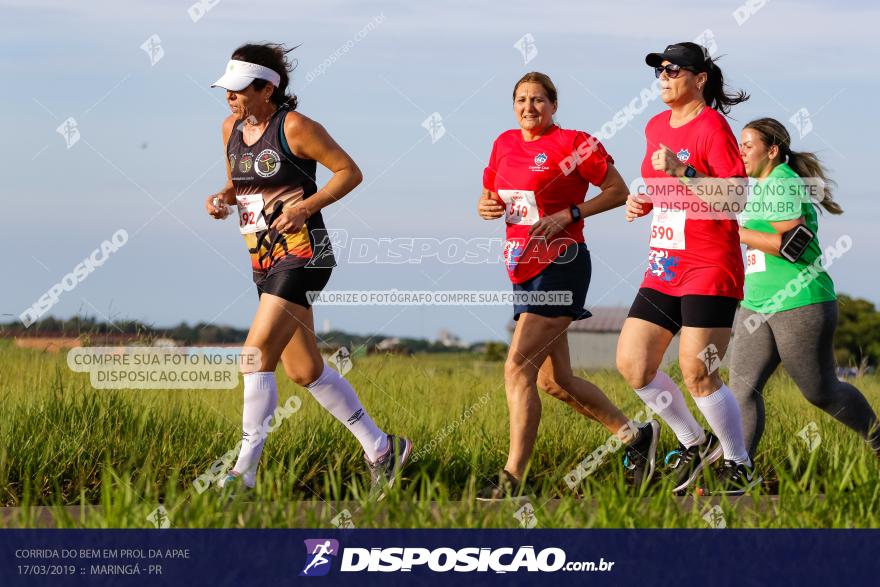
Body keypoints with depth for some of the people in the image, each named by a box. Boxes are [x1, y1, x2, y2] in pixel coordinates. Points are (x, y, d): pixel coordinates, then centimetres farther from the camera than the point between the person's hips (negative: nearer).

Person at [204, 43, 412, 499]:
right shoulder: (231, 128, 8)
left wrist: (305, 207, -18)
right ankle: (381, 449, 25)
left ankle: (244, 474, -13)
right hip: (264, 260, 9)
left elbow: (350, 172, -8)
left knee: (256, 355, -16)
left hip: (301, 254, -9)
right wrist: (224, 198, 2)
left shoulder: (294, 127, -13)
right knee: (304, 371, 12)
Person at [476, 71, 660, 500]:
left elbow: (618, 191, -3)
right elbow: (490, 195, 23)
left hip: (561, 266, -8)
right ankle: (635, 435, 28)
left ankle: (511, 482, -17)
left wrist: (570, 214, -14)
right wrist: (486, 207, 0)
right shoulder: (505, 144, 12)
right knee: (553, 380, 12)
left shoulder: (573, 143, -7)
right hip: (523, 269, 8)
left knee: (518, 367, -17)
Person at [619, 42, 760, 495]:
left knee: (697, 374, -11)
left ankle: (739, 466, 6)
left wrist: (683, 172, -26)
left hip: (709, 268, -8)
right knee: (632, 365, 3)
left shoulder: (712, 127, -11)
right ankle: (694, 443, 21)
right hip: (663, 267, 8)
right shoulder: (656, 127, 13)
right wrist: (640, 201, 8)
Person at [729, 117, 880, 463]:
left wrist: (734, 232, -20)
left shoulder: (783, 183, -13)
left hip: (800, 305, -9)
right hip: (756, 305, 9)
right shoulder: (761, 186, 16)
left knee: (821, 391, 4)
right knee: (742, 386, -5)